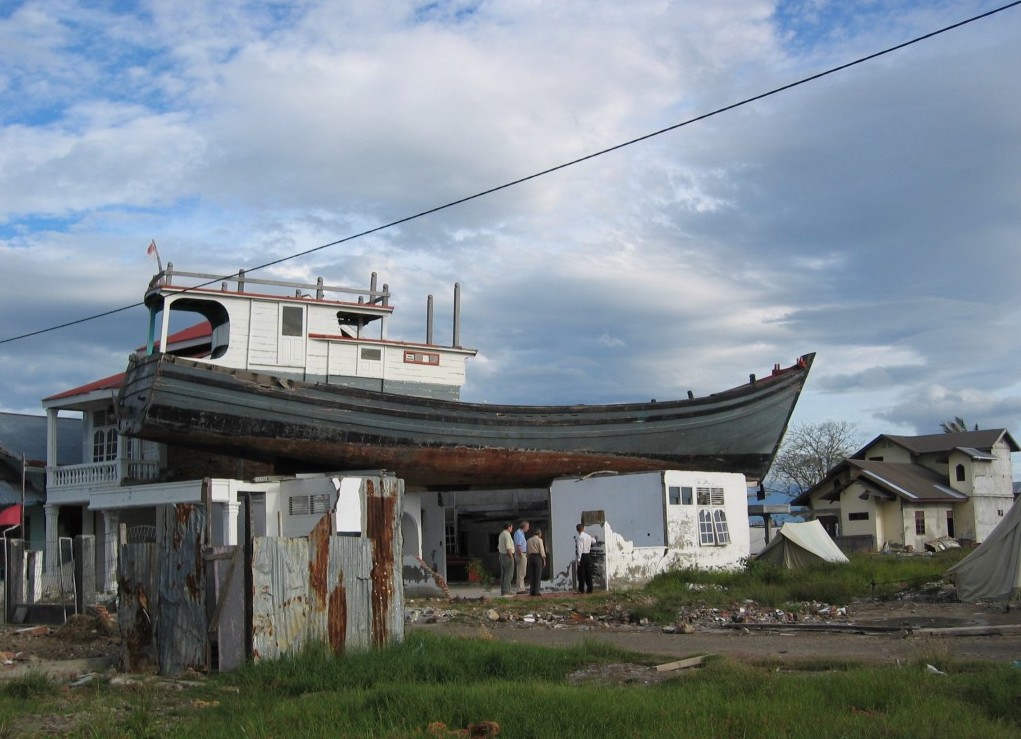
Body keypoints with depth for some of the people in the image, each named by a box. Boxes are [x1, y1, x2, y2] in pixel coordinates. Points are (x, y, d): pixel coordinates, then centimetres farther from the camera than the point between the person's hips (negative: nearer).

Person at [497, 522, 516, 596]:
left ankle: (503, 590, 10)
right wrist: (511, 557, -16)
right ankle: (506, 590, -10)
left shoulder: (501, 534, 14)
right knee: (509, 573, -7)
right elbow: (508, 548, -22)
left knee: (503, 573, 9)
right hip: (508, 556, -10)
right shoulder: (507, 535, -16)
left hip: (502, 555, 10)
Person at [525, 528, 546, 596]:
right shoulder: (539, 540, -4)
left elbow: (527, 551, 12)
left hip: (530, 557, 5)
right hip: (538, 557, -5)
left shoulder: (529, 540, 12)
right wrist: (544, 560, -2)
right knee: (538, 575, -3)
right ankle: (536, 591, -7)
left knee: (531, 575, 7)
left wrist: (529, 558, 16)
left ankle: (531, 591, 5)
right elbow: (542, 551, -7)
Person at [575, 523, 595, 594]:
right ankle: (589, 589, 12)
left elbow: (579, 549, -19)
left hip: (582, 556, -6)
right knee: (588, 573, 10)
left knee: (581, 573, 0)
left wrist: (578, 559, -17)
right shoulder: (588, 536, 7)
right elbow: (593, 541, 29)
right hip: (588, 555, 6)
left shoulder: (579, 537, -14)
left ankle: (581, 589, 2)